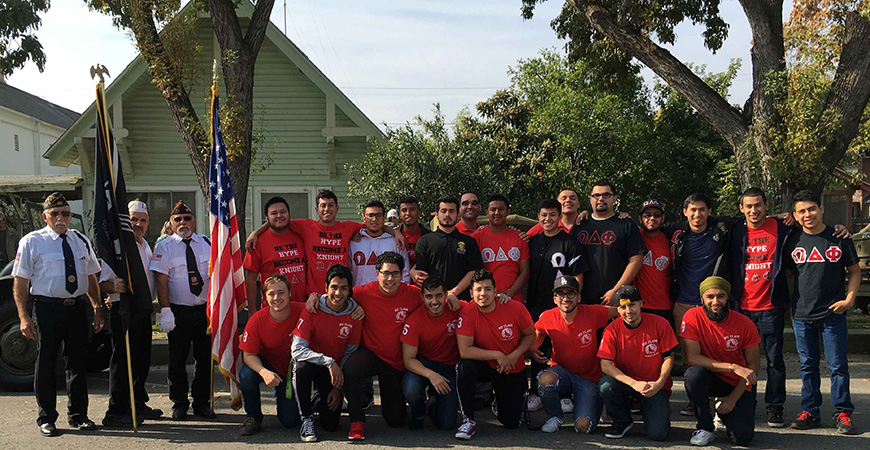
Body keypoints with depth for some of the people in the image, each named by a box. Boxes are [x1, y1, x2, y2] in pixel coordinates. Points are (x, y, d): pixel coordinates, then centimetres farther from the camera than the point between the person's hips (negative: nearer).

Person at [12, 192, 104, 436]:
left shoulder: (81, 241, 13)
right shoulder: (31, 242, -1)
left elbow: (91, 278, 18)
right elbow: (20, 282, -3)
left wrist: (97, 309, 12)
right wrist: (24, 317, -10)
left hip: (77, 307, 4)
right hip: (47, 308, -4)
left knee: (78, 362, 9)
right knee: (46, 363, 4)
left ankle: (78, 415, 22)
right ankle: (46, 419, 16)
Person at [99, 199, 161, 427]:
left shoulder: (145, 246, 16)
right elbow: (103, 282, -17)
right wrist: (115, 288, -36)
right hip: (123, 309, -8)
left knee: (142, 359, 15)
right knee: (123, 359, -7)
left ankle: (138, 404, 28)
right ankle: (116, 411, 0)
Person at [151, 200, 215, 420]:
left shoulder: (207, 244, 9)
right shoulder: (165, 246, 1)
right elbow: (161, 280, -5)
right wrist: (165, 310, -14)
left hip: (205, 309, 2)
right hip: (178, 311, -2)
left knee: (205, 358, 6)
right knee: (177, 359, 3)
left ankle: (202, 402, 19)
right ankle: (179, 404, 16)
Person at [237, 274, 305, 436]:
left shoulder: (302, 311, -22)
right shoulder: (257, 320, -21)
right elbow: (248, 355, -19)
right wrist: (264, 372, -39)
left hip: (292, 371, 0)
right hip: (267, 365, 0)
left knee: (289, 421, -6)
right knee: (246, 374, -34)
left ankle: (282, 397, 31)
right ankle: (253, 416, -6)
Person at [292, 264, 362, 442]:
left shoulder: (354, 314, -10)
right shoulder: (312, 310, -18)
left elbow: (350, 353, -1)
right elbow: (297, 349, -24)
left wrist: (338, 387, -6)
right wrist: (328, 361, -35)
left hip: (336, 369, 2)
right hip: (311, 363, -1)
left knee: (331, 424, -9)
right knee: (301, 366, -39)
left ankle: (322, 400, 27)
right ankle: (306, 418, -17)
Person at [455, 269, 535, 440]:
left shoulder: (515, 309, -17)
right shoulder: (467, 312, -20)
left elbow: (530, 335, 0)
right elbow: (464, 351, -24)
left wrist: (513, 356, -16)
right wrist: (498, 355, -24)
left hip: (513, 371, 1)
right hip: (484, 366, -1)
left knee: (512, 423, -4)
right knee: (465, 367, -35)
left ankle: (500, 400, 34)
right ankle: (468, 420, -16)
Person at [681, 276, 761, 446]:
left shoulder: (745, 324, -13)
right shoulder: (693, 317, -17)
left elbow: (752, 367, -5)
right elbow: (692, 358, -24)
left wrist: (733, 398, -11)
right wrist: (733, 367, -30)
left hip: (737, 383, 1)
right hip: (709, 378, -1)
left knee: (742, 437, -18)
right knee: (694, 373, -36)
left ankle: (724, 411, 20)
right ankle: (706, 427, -11)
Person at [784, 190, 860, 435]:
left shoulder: (839, 238, 1)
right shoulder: (793, 241, 5)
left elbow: (855, 271, 8)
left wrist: (849, 299, -4)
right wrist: (790, 306, 7)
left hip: (833, 314, -2)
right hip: (802, 315, 2)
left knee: (838, 365, 1)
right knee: (808, 366, 9)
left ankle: (843, 413, 11)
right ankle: (810, 411, 17)